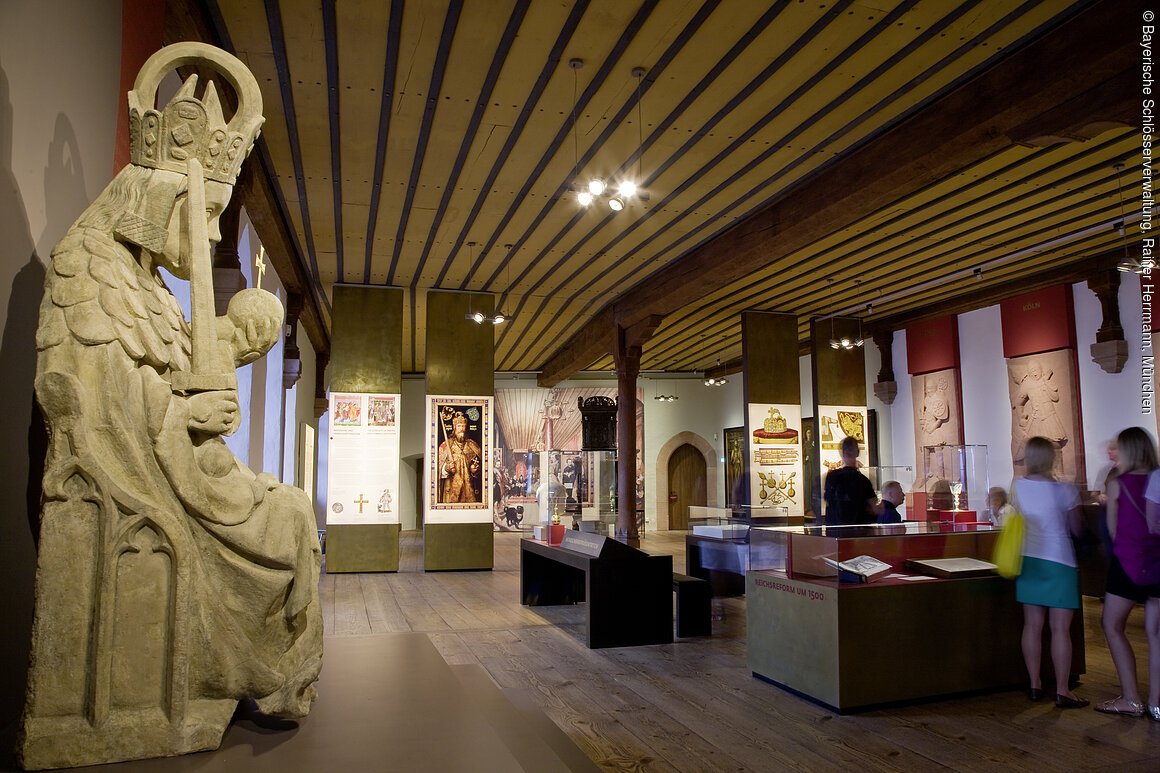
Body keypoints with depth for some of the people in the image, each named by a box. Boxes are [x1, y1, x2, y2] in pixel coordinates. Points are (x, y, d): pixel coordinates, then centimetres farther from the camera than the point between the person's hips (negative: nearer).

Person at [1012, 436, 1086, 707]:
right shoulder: (1065, 490, -12)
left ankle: (1035, 685, 18)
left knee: (1032, 626, 10)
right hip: (1059, 562, -4)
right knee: (1060, 628, 1)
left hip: (1028, 560, 4)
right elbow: (1076, 529, -3)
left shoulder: (1018, 486, -1)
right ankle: (1062, 691, 6)